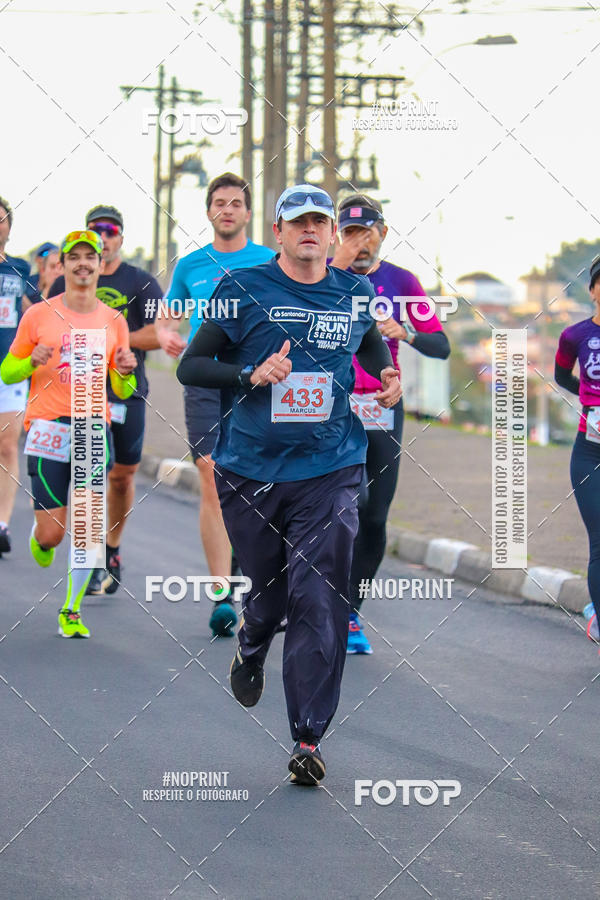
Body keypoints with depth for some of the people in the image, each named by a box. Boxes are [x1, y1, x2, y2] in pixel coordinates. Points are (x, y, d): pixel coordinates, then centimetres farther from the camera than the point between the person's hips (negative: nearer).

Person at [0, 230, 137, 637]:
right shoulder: (39, 315, 2)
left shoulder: (114, 321, 9)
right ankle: (39, 540, 34)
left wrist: (124, 374, -8)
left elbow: (122, 391, 15)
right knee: (52, 532, -4)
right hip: (48, 428, -2)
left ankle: (72, 611, 6)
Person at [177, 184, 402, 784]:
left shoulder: (355, 295, 9)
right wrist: (252, 374, -18)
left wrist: (386, 374, 9)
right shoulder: (243, 290, -1)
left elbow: (370, 342, 31)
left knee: (319, 601, -9)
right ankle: (249, 650, 48)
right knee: (269, 589, 10)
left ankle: (308, 738, -7)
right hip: (250, 470, -1)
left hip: (330, 470, 1)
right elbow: (190, 366, -2)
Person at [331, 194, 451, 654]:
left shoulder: (401, 281, 7)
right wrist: (337, 267, -21)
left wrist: (405, 333, -16)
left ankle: (351, 614, 16)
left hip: (384, 408, 3)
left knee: (374, 518, 3)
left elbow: (442, 346, 4)